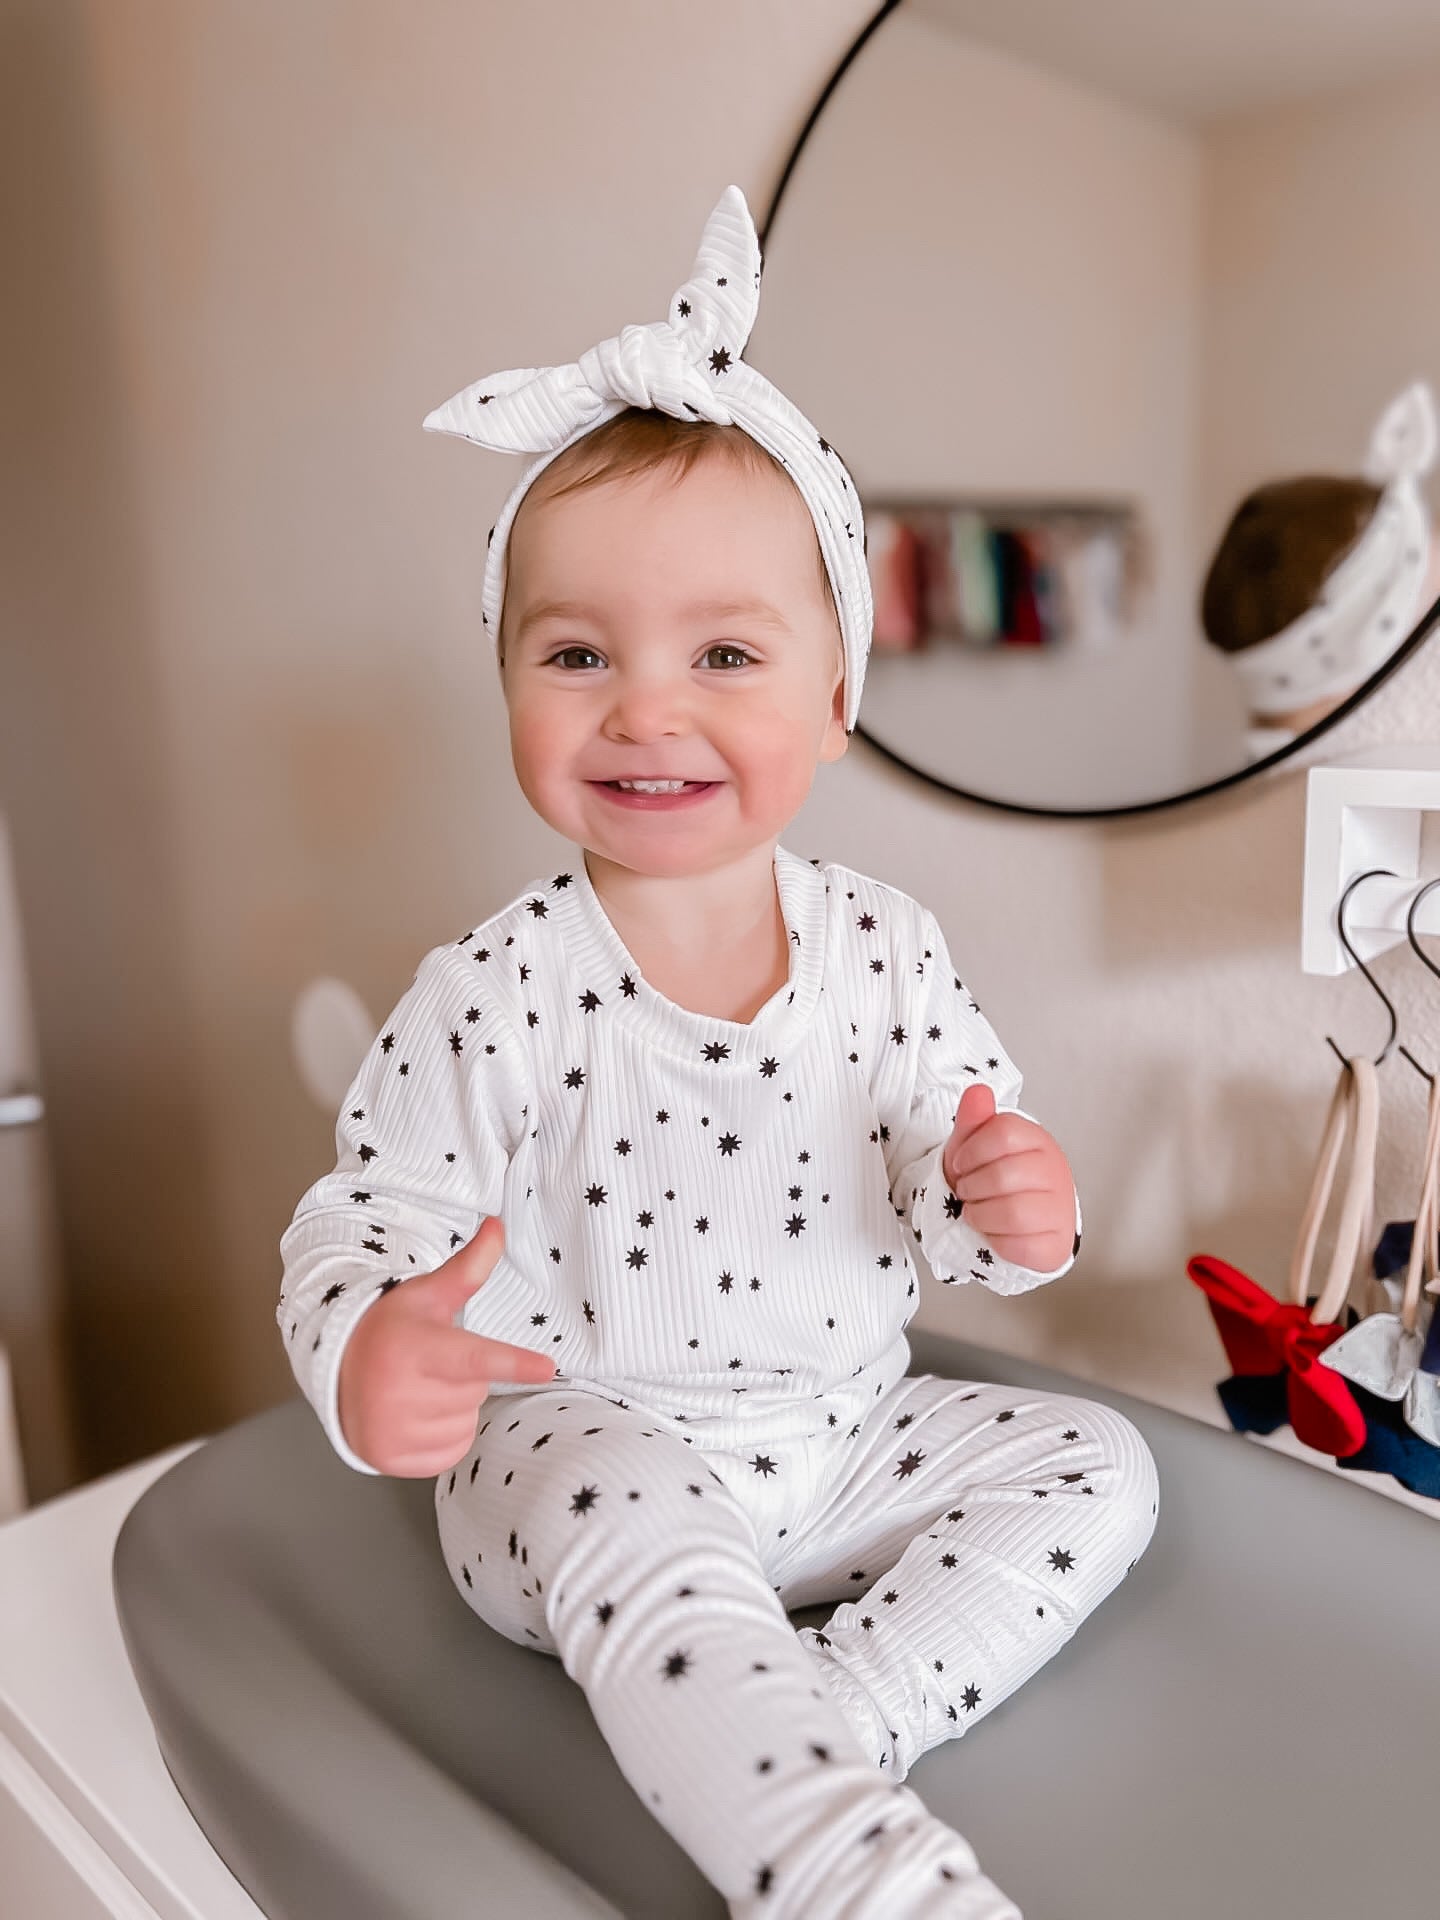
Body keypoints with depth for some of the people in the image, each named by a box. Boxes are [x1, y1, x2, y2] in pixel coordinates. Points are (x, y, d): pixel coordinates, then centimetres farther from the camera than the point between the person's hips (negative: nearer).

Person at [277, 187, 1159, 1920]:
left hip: (845, 1424, 5)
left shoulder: (886, 949, -6)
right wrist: (365, 1361, -35)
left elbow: (946, 1187, 3)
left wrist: (1008, 1206, -21)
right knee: (644, 1552, -34)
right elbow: (357, 1226, -12)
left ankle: (805, 1741, -13)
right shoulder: (493, 1002, -16)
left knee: (1098, 1464, -2)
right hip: (585, 1449, -4)